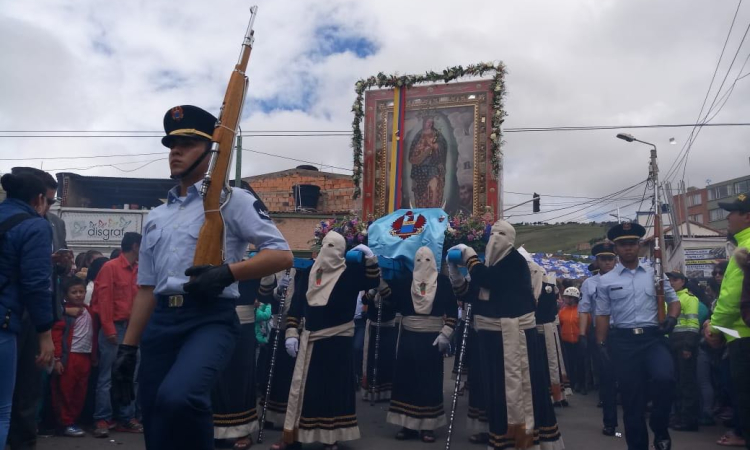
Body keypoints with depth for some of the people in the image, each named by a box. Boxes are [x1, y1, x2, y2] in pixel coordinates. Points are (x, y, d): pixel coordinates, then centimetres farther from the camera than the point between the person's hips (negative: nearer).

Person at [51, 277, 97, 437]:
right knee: (65, 391, 2)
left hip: (85, 357, 6)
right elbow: (56, 335, -12)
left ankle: (73, 421, 22)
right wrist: (57, 358, -16)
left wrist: (93, 357, 17)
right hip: (69, 357, -6)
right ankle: (66, 424, 10)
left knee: (80, 393, 11)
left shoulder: (88, 312, 13)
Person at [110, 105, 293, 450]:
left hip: (210, 319, -6)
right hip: (160, 324, 6)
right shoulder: (156, 217, 20)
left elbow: (281, 255, -6)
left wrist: (227, 272, -19)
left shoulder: (231, 199, 1)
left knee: (177, 397, -32)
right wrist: (127, 348, 14)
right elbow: (146, 289, 19)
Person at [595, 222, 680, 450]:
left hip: (653, 338, 0)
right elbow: (602, 315, 6)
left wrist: (672, 318, -5)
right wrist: (602, 344, -2)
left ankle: (660, 429, 3)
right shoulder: (606, 281, 4)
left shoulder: (654, 273, 8)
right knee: (631, 397, 5)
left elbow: (673, 299, 16)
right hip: (623, 341, 0)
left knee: (664, 378, -25)